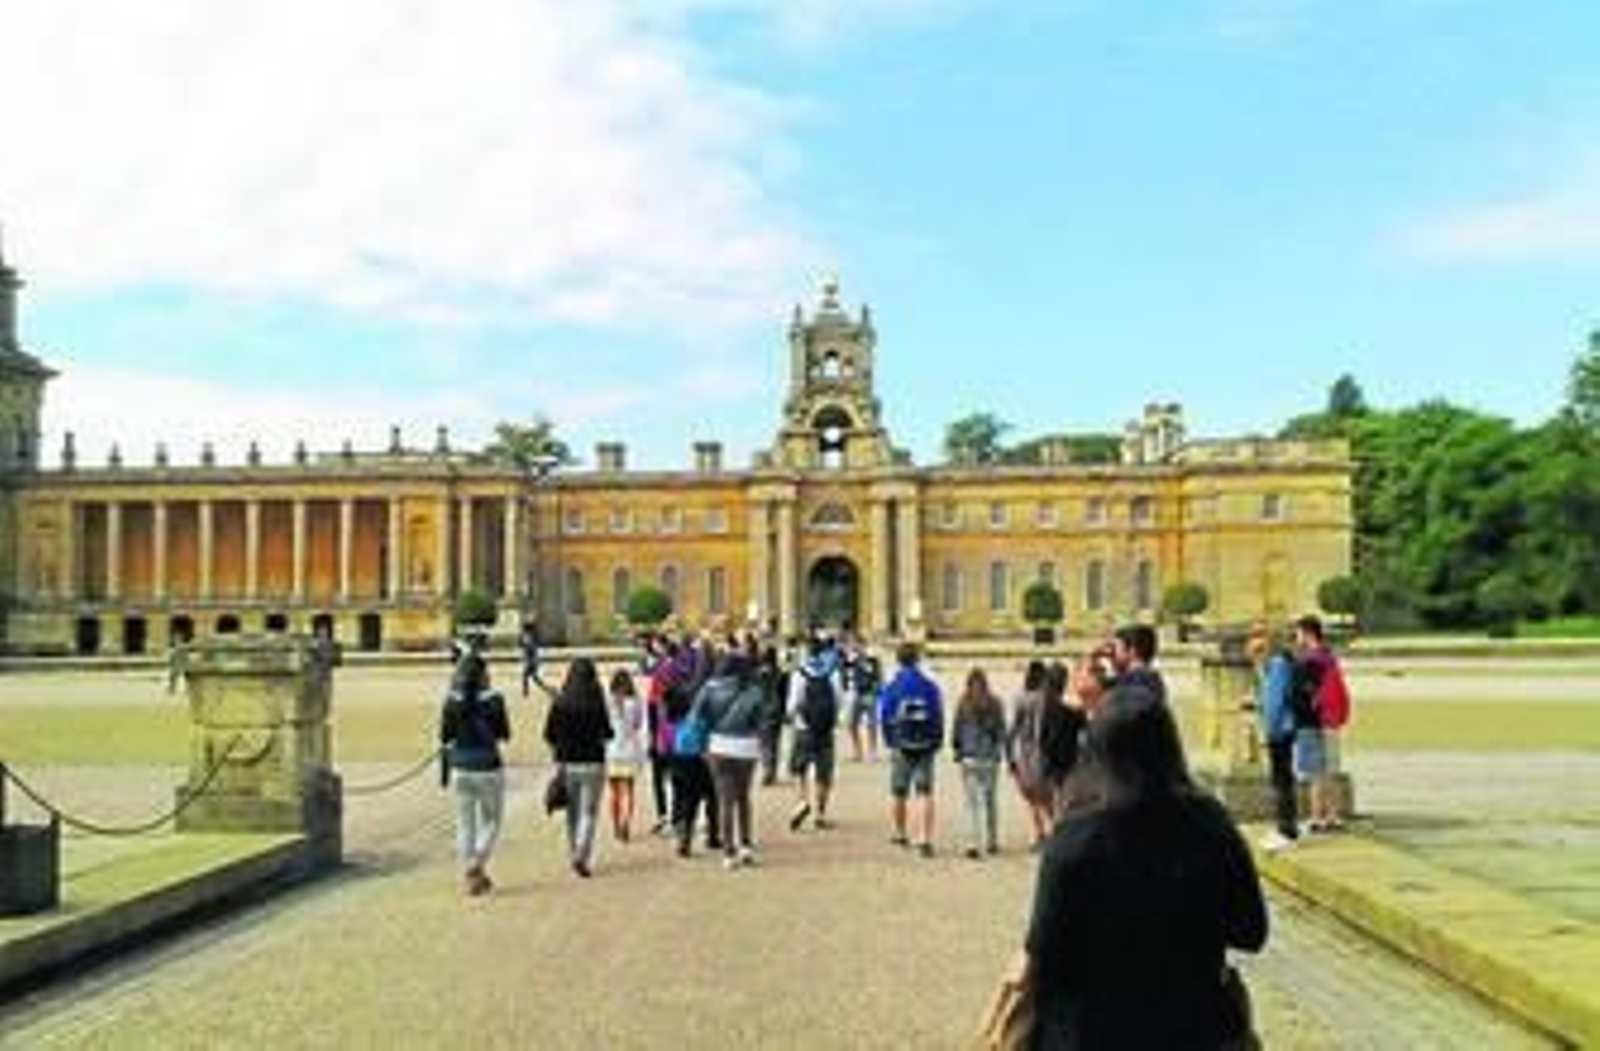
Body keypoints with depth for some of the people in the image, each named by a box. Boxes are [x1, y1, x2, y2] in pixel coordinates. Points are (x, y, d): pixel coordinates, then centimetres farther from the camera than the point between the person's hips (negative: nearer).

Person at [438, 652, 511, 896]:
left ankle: (470, 875, 15)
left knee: (464, 823, 13)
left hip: (460, 769, 3)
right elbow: (505, 735, -4)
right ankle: (476, 866, -6)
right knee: (490, 821, 11)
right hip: (487, 768, -3)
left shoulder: (452, 701, -3)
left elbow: (444, 737, 2)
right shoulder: (492, 700, -11)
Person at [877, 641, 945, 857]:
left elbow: (884, 719, -2)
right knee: (925, 793, -1)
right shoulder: (930, 687, -2)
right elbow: (939, 717, 0)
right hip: (926, 746, 0)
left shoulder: (890, 688, -6)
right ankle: (924, 839, -13)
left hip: (901, 746, 0)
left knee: (898, 793, 16)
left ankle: (900, 834, 31)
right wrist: (936, 743, 10)